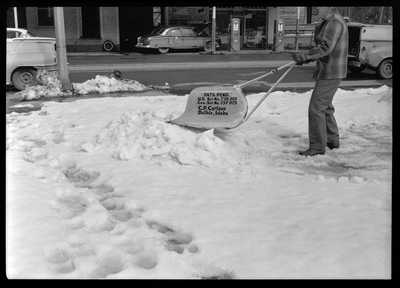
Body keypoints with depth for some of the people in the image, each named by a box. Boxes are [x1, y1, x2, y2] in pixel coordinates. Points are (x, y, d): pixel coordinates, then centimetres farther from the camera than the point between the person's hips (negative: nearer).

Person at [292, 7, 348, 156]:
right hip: (327, 71, 11)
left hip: (330, 73, -11)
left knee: (316, 107, -9)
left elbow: (326, 47, -28)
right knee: (325, 107, 19)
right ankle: (332, 140, 31)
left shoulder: (334, 22, -17)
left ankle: (318, 146, -2)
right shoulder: (329, 22, 16)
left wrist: (304, 55, -27)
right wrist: (307, 58, 14)